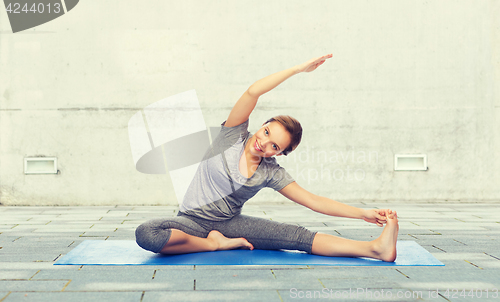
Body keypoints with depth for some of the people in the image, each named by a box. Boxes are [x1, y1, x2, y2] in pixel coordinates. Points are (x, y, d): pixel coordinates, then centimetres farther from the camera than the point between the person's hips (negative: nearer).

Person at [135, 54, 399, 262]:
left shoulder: (272, 174, -2)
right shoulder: (233, 135, -9)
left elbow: (313, 201, -3)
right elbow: (253, 92, -24)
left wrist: (364, 213, -11)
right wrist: (298, 68, -24)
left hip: (230, 223, 2)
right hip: (192, 222, -2)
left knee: (297, 235, -20)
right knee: (146, 234, -37)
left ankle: (376, 248, -29)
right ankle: (214, 244, -18)